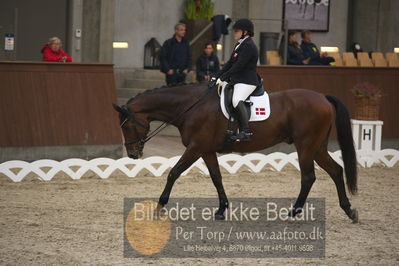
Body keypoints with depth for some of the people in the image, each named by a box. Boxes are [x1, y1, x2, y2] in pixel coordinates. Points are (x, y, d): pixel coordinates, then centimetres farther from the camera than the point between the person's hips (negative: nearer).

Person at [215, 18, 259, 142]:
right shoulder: (239, 45, 17)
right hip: (237, 80, 11)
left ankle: (246, 131, -35)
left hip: (247, 82, -11)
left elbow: (238, 66, -21)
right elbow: (230, 63, 19)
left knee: (237, 100, -30)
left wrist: (223, 78, -21)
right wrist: (217, 76, 11)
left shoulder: (248, 46, -15)